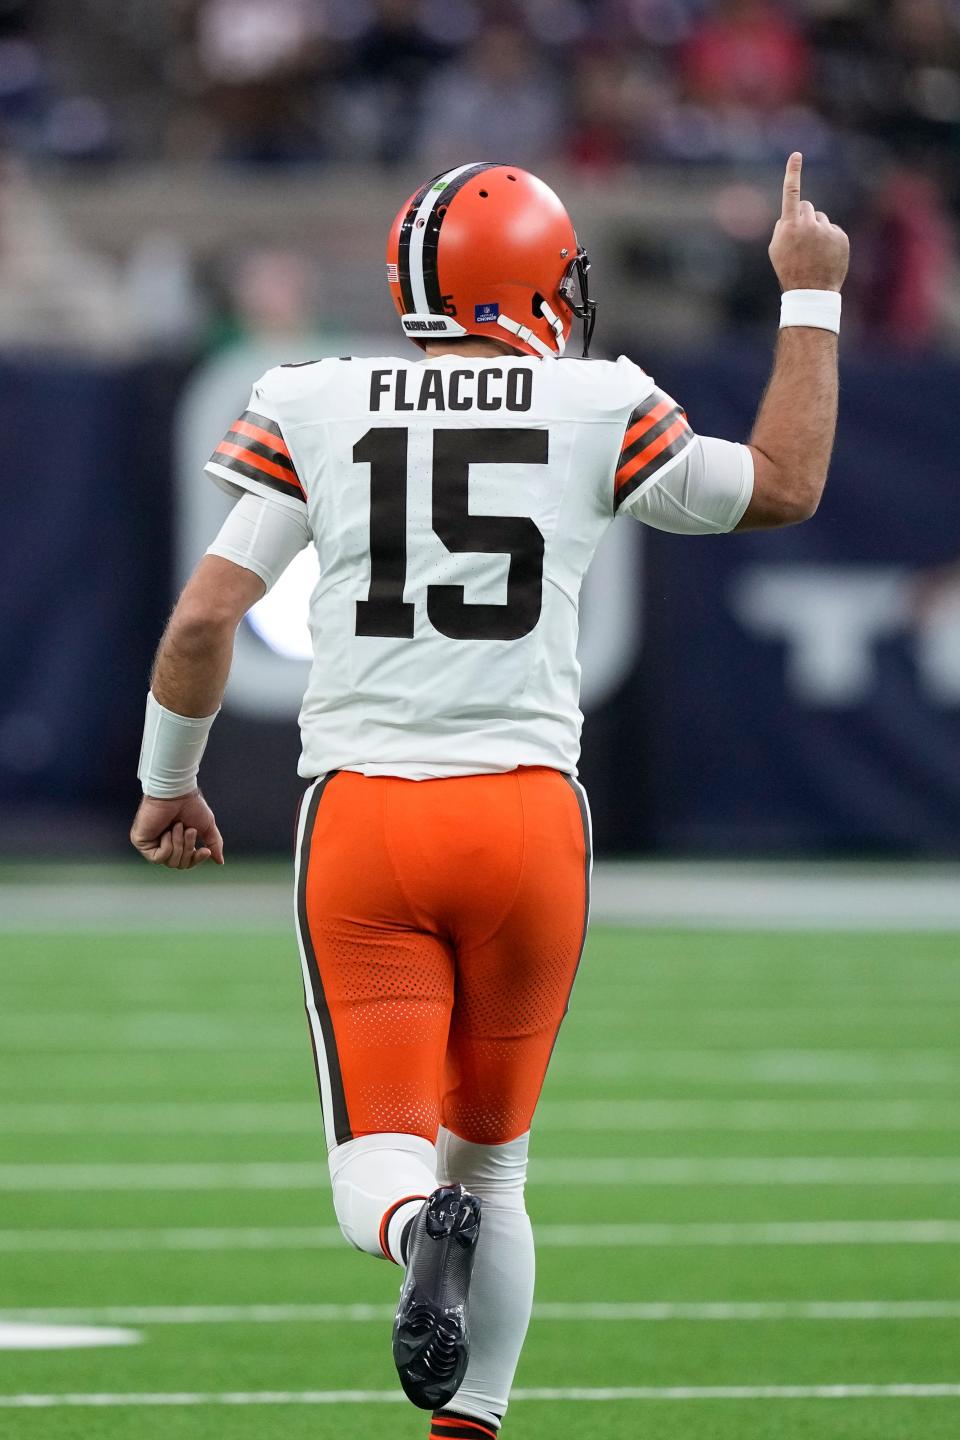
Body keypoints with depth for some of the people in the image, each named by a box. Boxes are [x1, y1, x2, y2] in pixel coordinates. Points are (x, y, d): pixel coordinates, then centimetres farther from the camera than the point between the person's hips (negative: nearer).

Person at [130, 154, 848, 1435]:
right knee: (492, 1160, 17)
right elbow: (784, 488, 16)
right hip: (527, 810, 1)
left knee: (380, 1165, -2)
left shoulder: (314, 411, 2)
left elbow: (206, 615, -1)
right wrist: (811, 300, 27)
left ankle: (422, 1227, -36)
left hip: (360, 812, 0)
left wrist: (168, 784, 15)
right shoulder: (598, 413, 1)